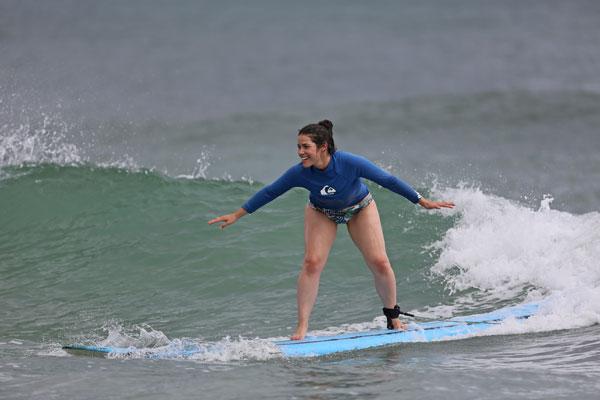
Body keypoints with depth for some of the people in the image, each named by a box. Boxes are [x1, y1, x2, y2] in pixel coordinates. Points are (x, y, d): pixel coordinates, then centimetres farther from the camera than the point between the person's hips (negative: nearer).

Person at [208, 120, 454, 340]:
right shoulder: (300, 173, -29)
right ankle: (302, 327, -14)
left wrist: (423, 202, -20)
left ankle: (393, 317, 14)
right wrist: (237, 215, -11)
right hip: (322, 212, 1)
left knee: (379, 263, -9)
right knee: (312, 263, -18)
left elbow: (387, 180, -25)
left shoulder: (350, 163, -36)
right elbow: (269, 193, -14)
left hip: (359, 208, -1)